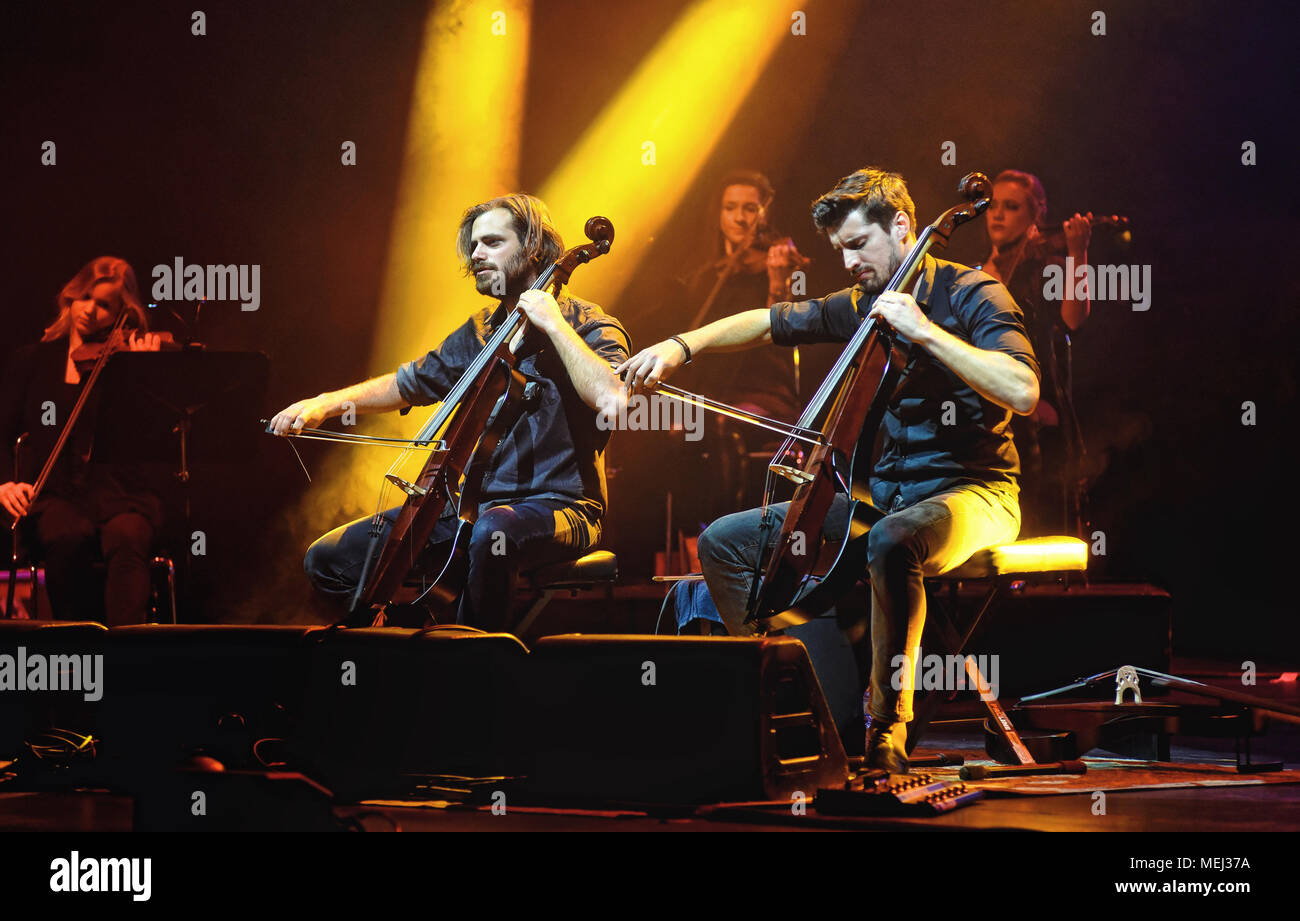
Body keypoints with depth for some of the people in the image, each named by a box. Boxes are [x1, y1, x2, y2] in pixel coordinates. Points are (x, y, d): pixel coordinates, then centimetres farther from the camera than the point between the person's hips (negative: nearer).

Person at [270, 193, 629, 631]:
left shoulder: (588, 325, -4)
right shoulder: (479, 332, 18)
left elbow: (612, 401, -24)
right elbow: (407, 384, 26)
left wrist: (554, 324, -18)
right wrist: (325, 404, 12)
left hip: (557, 505, -7)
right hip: (473, 503, 7)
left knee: (490, 533, -43)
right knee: (327, 558, -3)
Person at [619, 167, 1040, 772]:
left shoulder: (970, 295, -9)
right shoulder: (857, 307, 12)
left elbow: (1022, 391, -24)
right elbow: (768, 323, 24)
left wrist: (925, 331, -26)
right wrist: (682, 346, 9)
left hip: (969, 491, -8)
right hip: (879, 493, 8)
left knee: (890, 543, -42)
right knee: (724, 542, 0)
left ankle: (888, 723, -29)